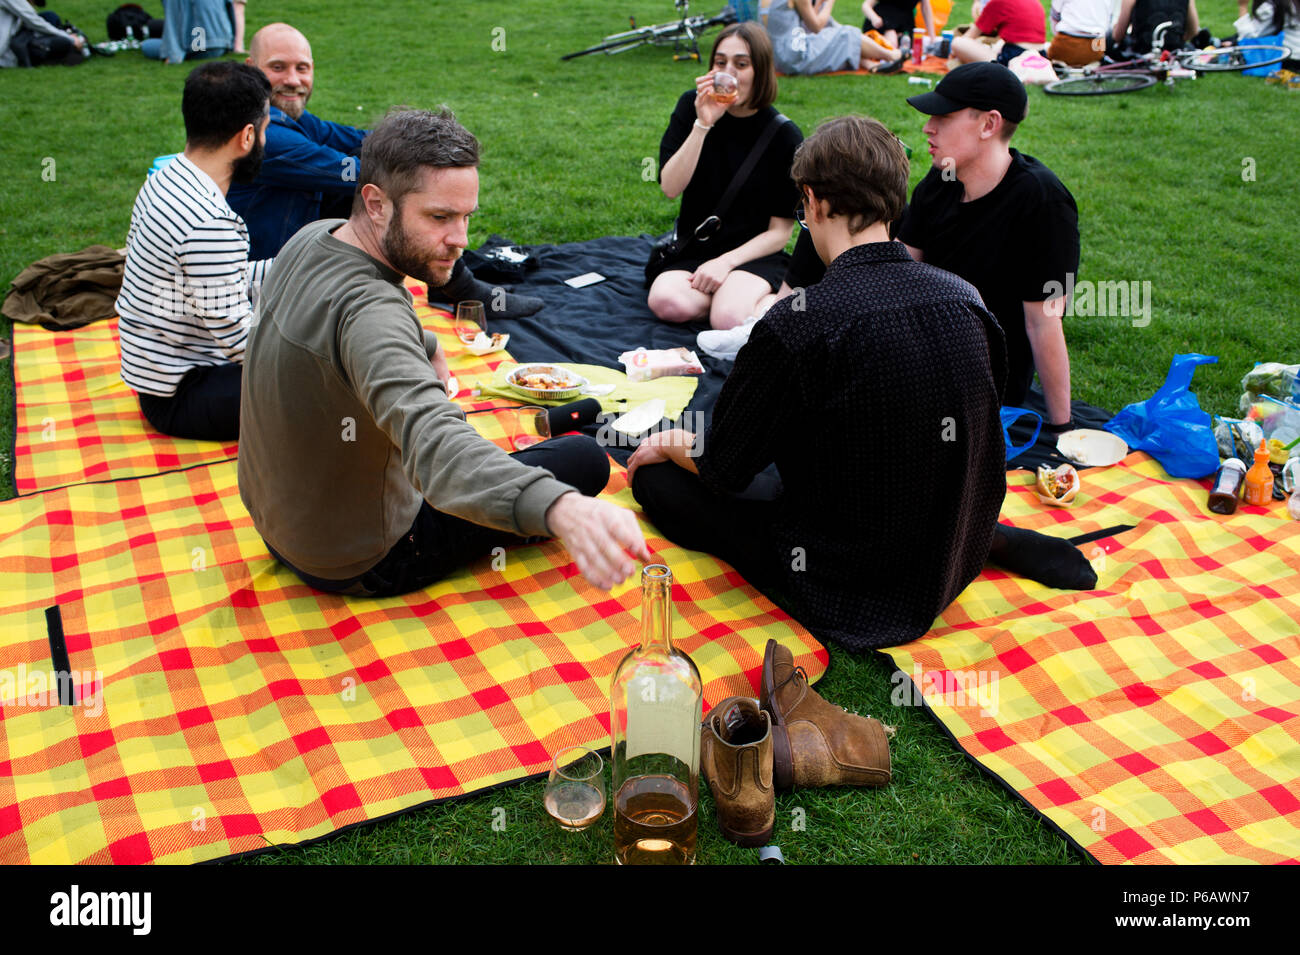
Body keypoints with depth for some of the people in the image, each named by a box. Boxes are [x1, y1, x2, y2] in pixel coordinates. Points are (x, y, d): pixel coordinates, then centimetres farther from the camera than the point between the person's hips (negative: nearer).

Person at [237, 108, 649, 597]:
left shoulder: (314, 238, -6)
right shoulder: (368, 312, -37)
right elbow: (434, 442, -55)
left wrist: (425, 347, 19)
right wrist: (560, 510, -69)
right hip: (361, 564, -9)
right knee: (584, 458, -4)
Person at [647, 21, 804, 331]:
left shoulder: (784, 135, -6)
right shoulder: (692, 107, 2)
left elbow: (780, 230, -4)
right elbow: (670, 188, -11)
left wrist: (726, 261, -17)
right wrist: (702, 125, -20)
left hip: (753, 252, -2)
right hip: (693, 248, 2)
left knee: (728, 319, -32)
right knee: (667, 303, -30)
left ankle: (774, 298, -1)